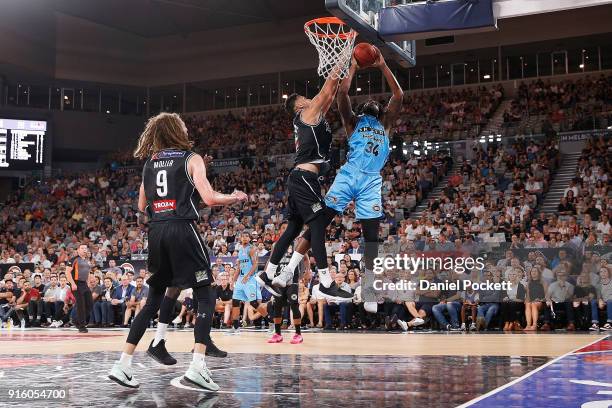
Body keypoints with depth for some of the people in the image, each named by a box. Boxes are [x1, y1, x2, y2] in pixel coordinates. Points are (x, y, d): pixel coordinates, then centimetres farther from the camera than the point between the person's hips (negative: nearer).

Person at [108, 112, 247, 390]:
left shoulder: (150, 162, 16)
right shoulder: (191, 159, 1)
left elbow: (142, 206, 20)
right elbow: (209, 198, -9)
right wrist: (235, 198, 8)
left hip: (156, 232, 6)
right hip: (182, 229, -5)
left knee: (153, 301, 15)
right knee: (206, 298, 2)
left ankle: (122, 365, 12)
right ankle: (197, 366, -11)